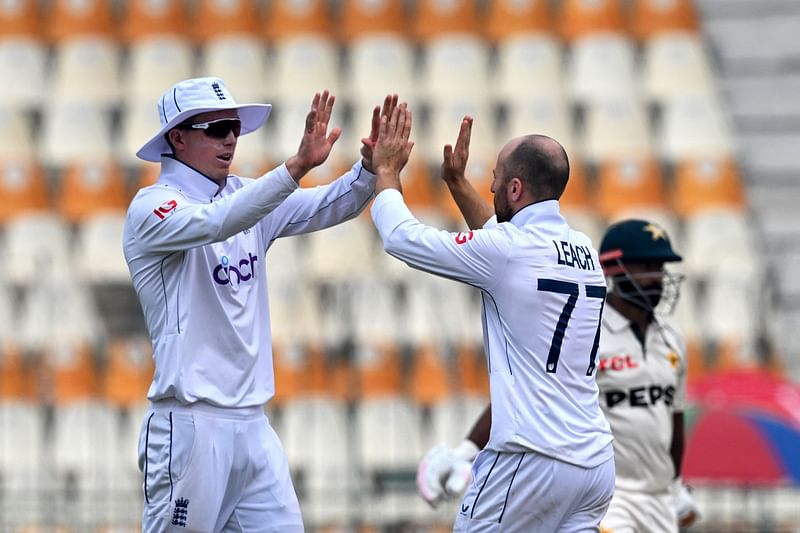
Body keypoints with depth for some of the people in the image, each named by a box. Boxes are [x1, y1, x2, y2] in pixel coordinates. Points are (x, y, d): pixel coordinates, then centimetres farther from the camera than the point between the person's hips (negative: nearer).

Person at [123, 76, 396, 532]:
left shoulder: (243, 197, 14)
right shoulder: (153, 207, -8)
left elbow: (330, 207, 4)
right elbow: (216, 222, -28)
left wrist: (371, 166, -18)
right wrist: (297, 166, -38)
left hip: (253, 424, 7)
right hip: (191, 425, -7)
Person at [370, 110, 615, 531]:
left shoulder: (507, 250, -10)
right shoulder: (584, 251, 13)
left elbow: (402, 237, -1)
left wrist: (387, 171, 15)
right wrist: (457, 183, 33)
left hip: (532, 460, -7)